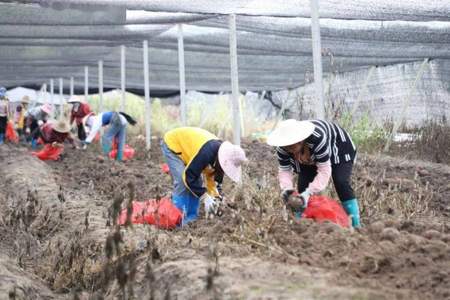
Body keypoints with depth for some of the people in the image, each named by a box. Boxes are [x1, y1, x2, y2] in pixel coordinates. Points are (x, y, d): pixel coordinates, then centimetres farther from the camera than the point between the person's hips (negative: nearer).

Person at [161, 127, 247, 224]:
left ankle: (191, 218, 9)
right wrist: (205, 197, -28)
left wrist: (215, 198, -9)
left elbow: (214, 177, 1)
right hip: (172, 144, -8)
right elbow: (189, 176, -33)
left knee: (197, 183, 2)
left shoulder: (221, 152, -13)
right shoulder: (205, 153, -39)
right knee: (182, 182, -19)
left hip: (185, 145, 8)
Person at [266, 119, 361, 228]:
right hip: (309, 158, 5)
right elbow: (284, 170, -20)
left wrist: (309, 192, -51)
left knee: (341, 183, -21)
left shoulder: (317, 138, -45)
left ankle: (356, 225, -15)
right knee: (302, 186, -12)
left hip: (338, 148, -5)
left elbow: (324, 171, -42)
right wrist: (286, 187, -41)